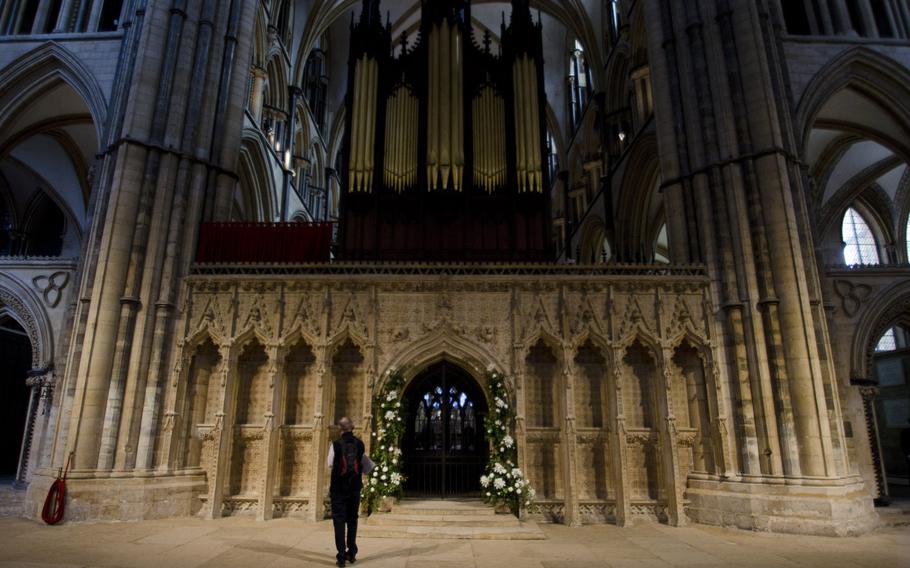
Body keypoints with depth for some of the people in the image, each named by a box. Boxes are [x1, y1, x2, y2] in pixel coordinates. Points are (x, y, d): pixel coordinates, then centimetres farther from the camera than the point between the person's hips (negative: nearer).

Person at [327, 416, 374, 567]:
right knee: (352, 520, 16)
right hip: (355, 487, 3)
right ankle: (352, 554, 23)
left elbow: (330, 464, -1)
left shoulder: (336, 444, -11)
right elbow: (366, 466, 1)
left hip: (339, 488, -3)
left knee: (339, 521, 3)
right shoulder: (360, 444, -4)